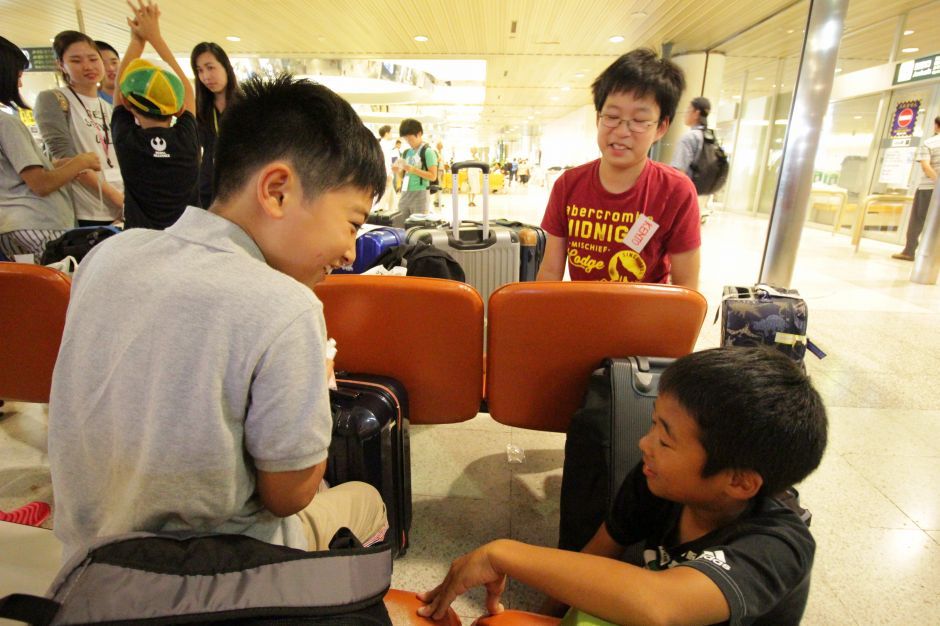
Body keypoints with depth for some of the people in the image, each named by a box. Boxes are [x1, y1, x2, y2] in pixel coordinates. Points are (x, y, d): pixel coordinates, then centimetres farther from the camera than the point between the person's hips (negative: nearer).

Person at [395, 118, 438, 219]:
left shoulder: (428, 151, -5)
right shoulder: (406, 152, 14)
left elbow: (433, 176, -11)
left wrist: (413, 169, -18)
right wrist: (398, 169, -2)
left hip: (420, 193, -6)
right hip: (405, 193, 6)